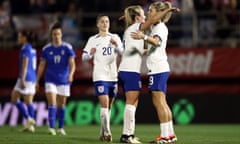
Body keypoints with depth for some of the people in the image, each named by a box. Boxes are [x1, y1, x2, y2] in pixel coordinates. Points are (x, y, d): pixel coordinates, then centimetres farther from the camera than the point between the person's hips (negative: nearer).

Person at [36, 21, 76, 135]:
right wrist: (37, 80, 7)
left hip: (63, 81, 0)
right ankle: (51, 127, -17)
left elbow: (72, 63, -8)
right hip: (50, 80, 0)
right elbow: (42, 65, 9)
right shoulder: (46, 49, 2)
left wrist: (71, 74, -28)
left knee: (61, 105, 10)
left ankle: (61, 128, 22)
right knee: (52, 103, -13)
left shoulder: (67, 48, -3)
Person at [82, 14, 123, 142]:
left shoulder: (115, 37, 11)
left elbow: (122, 52, 1)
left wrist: (116, 45, -18)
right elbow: (84, 57, 2)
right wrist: (90, 54, -19)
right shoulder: (93, 40, 4)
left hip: (113, 76, 4)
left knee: (109, 106, 10)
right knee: (104, 103, -16)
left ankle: (103, 132, 20)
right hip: (100, 76, -4)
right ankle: (107, 132, -19)